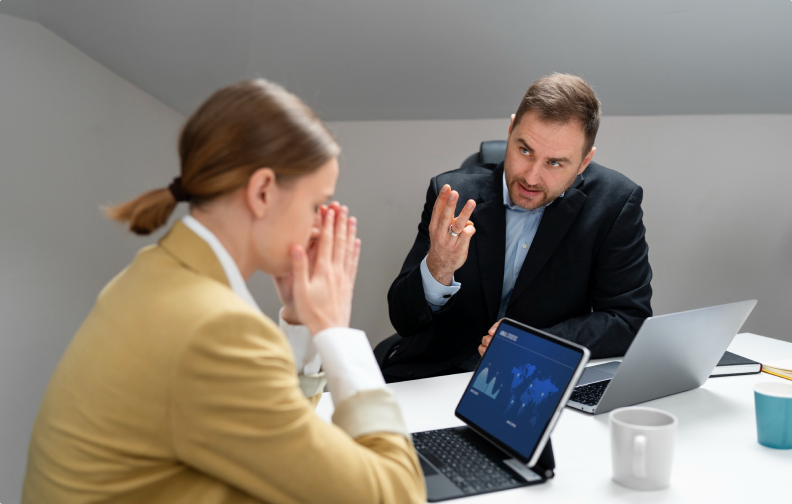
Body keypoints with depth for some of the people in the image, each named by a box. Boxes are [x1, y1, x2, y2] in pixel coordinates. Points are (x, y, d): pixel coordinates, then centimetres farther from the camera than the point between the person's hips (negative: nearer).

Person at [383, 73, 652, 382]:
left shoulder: (615, 204, -6)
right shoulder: (454, 193, -4)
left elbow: (630, 322, -5)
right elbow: (403, 320, -5)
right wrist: (437, 269, -27)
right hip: (435, 379, 0)